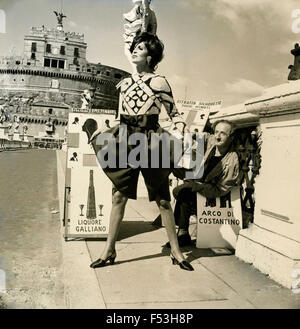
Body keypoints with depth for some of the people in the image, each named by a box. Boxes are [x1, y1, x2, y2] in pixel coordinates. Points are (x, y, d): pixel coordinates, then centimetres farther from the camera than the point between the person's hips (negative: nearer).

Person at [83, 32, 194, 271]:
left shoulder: (158, 82, -1)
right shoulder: (125, 83, 14)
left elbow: (173, 113, 4)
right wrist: (102, 131, 16)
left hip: (151, 144, -4)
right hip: (127, 144, 4)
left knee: (163, 200, 2)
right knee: (119, 196, 5)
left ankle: (176, 251, 15)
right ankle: (109, 251, 16)